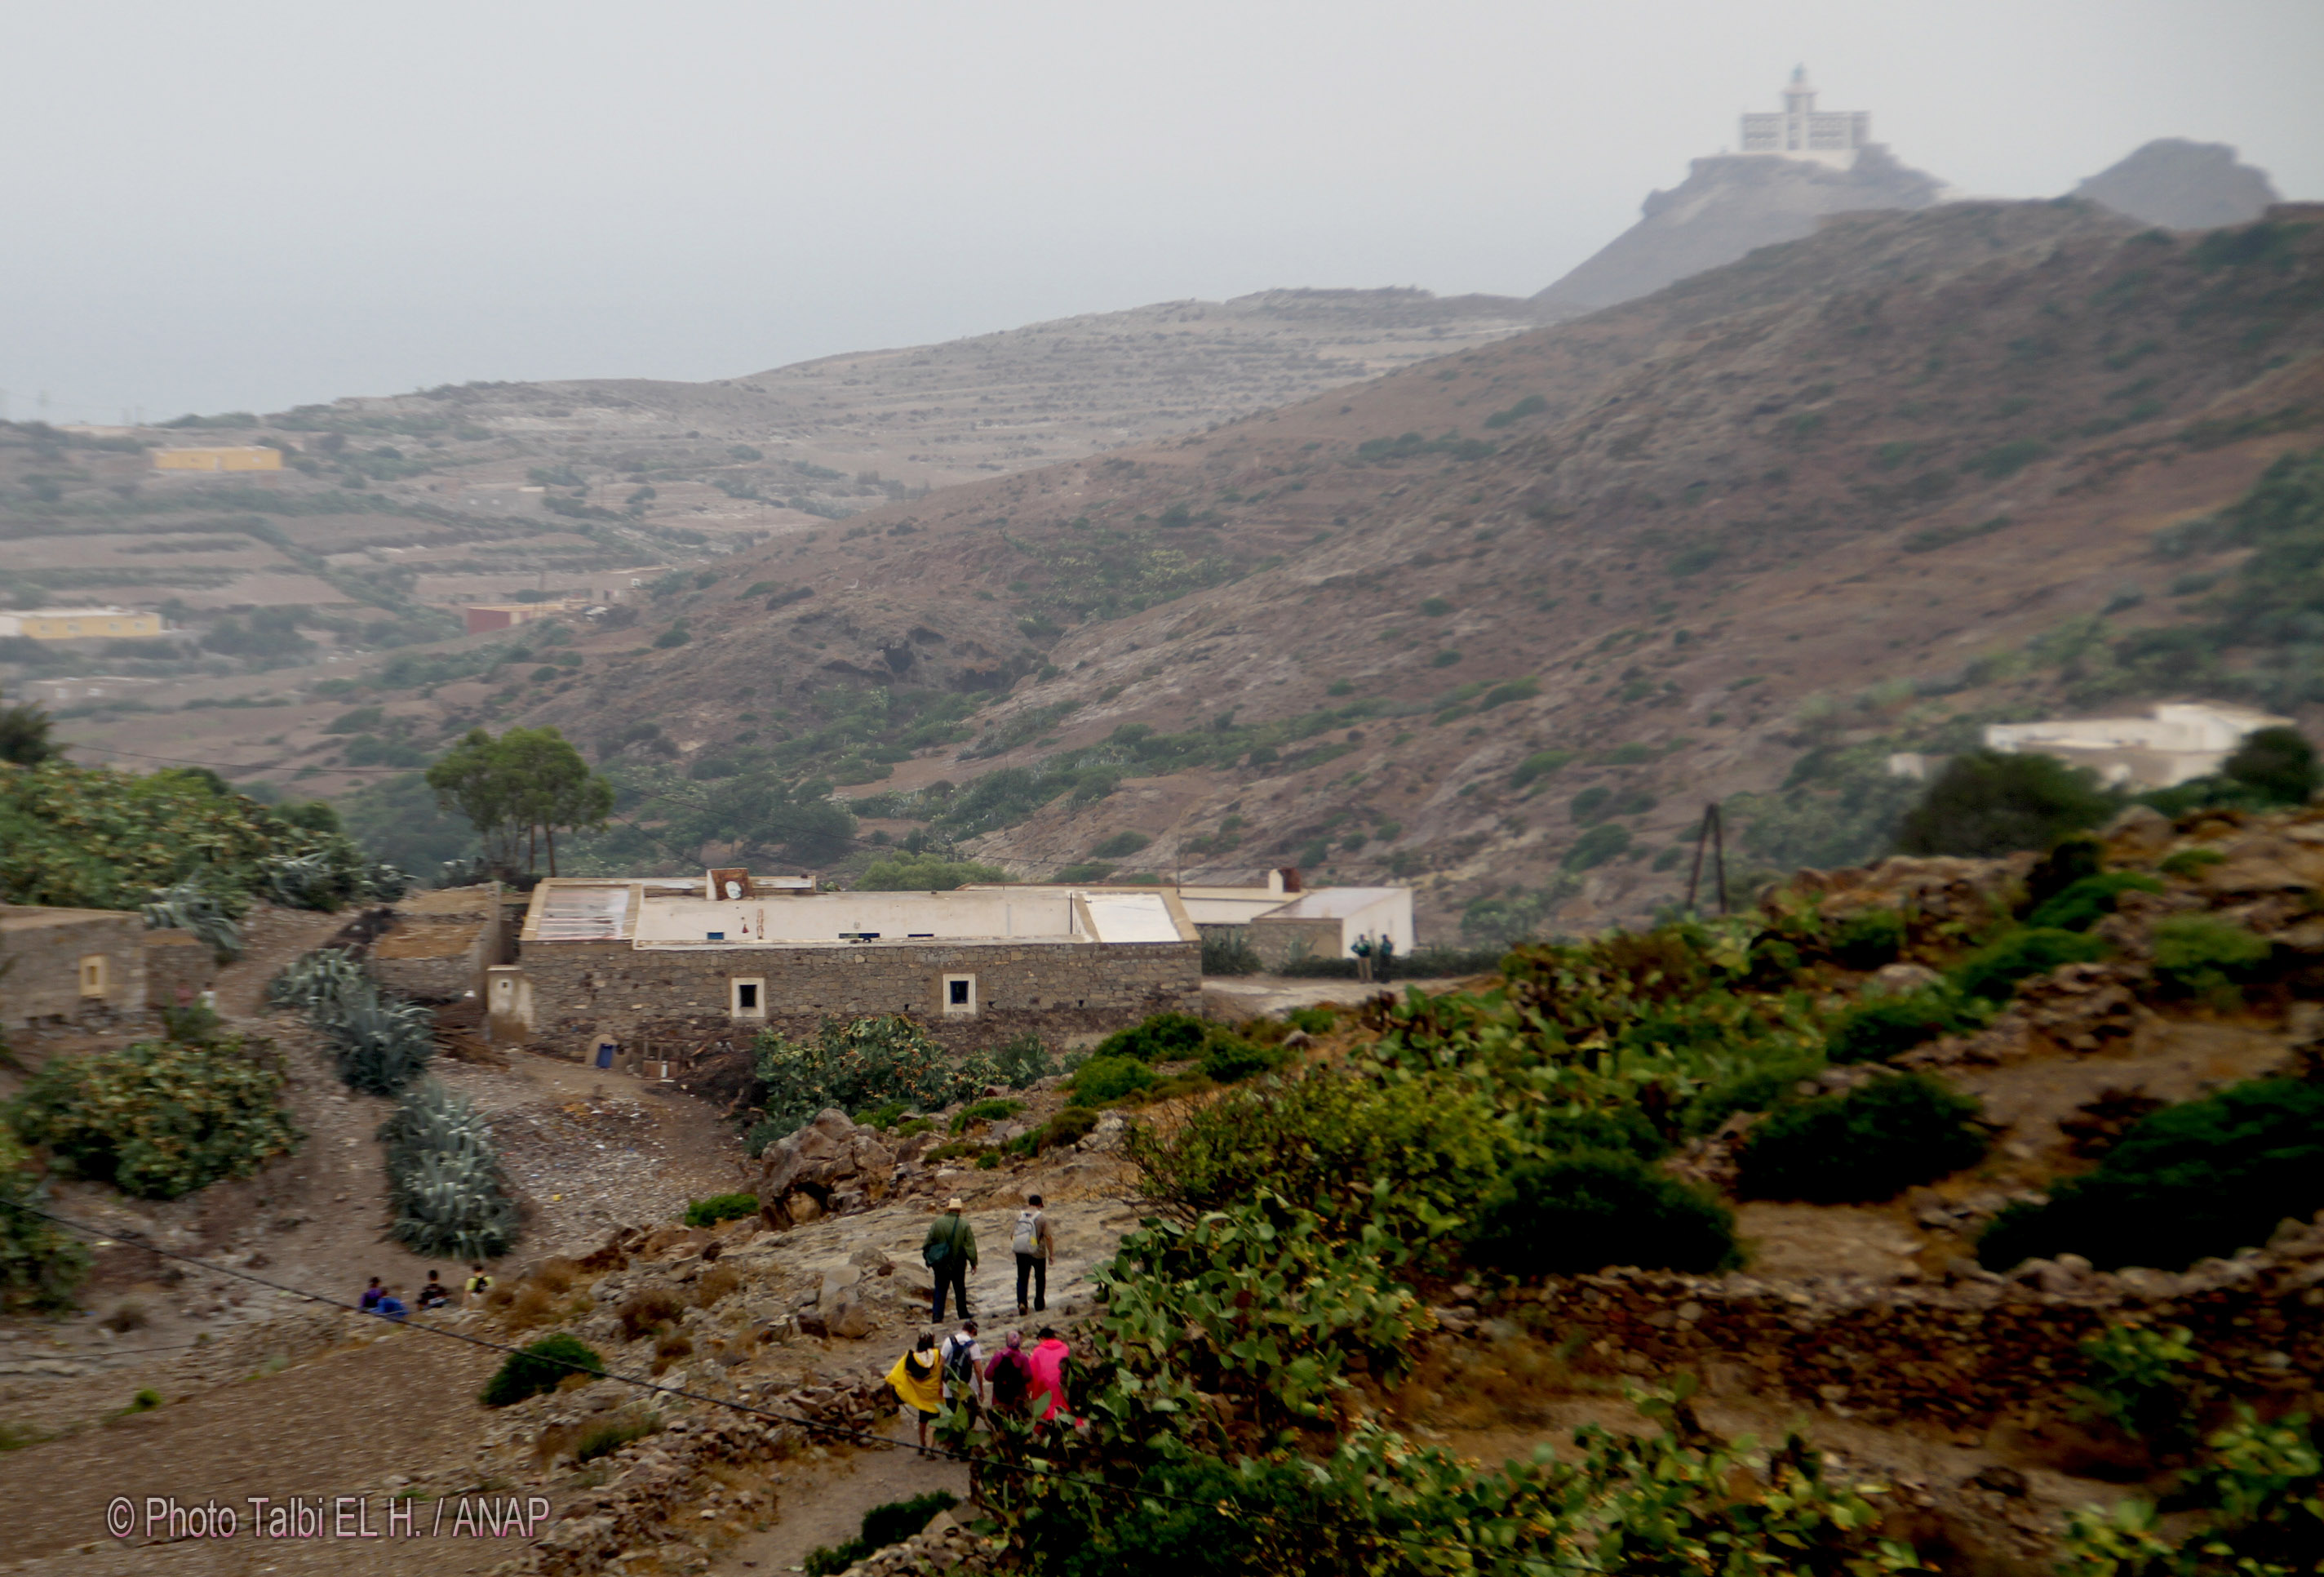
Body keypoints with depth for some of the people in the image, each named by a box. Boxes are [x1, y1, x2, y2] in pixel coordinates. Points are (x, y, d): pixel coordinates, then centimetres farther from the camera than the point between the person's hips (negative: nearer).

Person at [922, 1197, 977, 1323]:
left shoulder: (937, 1223, -5)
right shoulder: (964, 1224, -7)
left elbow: (929, 1241, 0)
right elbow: (970, 1244, -6)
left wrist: (928, 1259, 11)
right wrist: (974, 1262, 2)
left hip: (940, 1264, 0)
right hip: (959, 1264, 0)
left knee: (940, 1289, 6)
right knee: (960, 1289, 13)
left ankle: (937, 1316, -5)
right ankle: (963, 1315, 19)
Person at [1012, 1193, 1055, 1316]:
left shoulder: (1019, 1215, 2)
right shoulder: (1042, 1217, -9)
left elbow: (1012, 1235, 8)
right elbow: (1048, 1237, -12)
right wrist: (1051, 1253, -3)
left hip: (1021, 1252, 2)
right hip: (1038, 1253, -2)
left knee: (1022, 1279, 8)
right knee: (1040, 1278, 18)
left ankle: (1021, 1303, -12)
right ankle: (1039, 1304, 23)